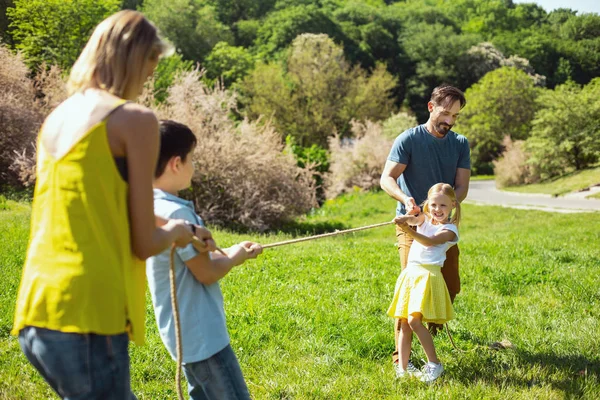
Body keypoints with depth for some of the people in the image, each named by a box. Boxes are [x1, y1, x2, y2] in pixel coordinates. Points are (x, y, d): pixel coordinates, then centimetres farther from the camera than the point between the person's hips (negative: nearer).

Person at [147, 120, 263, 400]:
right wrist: (235, 258, 0)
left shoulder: (151, 208, 6)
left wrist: (228, 253, 10)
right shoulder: (176, 212, -23)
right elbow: (206, 273, -18)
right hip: (201, 334, -10)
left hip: (184, 331, 10)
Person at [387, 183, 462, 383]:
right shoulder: (425, 218, 14)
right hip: (409, 274, 6)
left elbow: (429, 241, -20)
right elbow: (414, 219, -9)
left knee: (414, 320, -18)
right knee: (403, 323, 2)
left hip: (428, 275, -6)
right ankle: (402, 368, 7)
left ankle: (434, 364, -7)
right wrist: (406, 219, -34)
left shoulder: (449, 230, -2)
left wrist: (409, 231, -37)